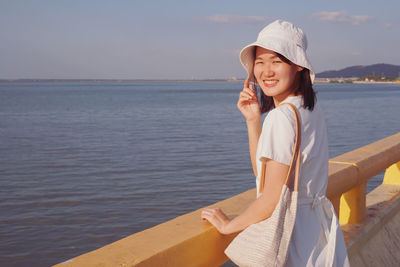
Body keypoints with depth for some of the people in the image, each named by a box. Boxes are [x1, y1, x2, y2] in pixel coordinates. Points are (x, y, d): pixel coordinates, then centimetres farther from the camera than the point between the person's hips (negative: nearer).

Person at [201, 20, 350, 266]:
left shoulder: (283, 117, -22)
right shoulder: (311, 109, 6)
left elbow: (273, 199, -22)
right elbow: (263, 171, 10)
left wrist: (228, 225, -7)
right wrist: (253, 118, 2)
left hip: (291, 236, -9)